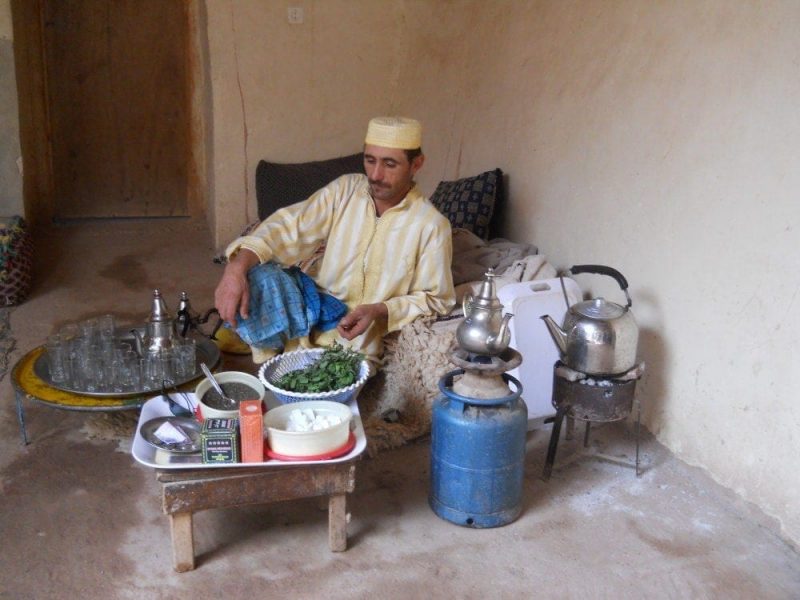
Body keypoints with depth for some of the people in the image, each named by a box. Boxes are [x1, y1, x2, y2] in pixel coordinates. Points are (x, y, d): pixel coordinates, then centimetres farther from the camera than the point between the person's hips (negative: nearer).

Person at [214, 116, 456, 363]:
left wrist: (379, 311, -22)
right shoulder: (343, 190, -1)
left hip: (366, 350, -3)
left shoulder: (431, 225, -10)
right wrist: (238, 266, -30)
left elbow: (436, 301, -5)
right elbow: (289, 228, -11)